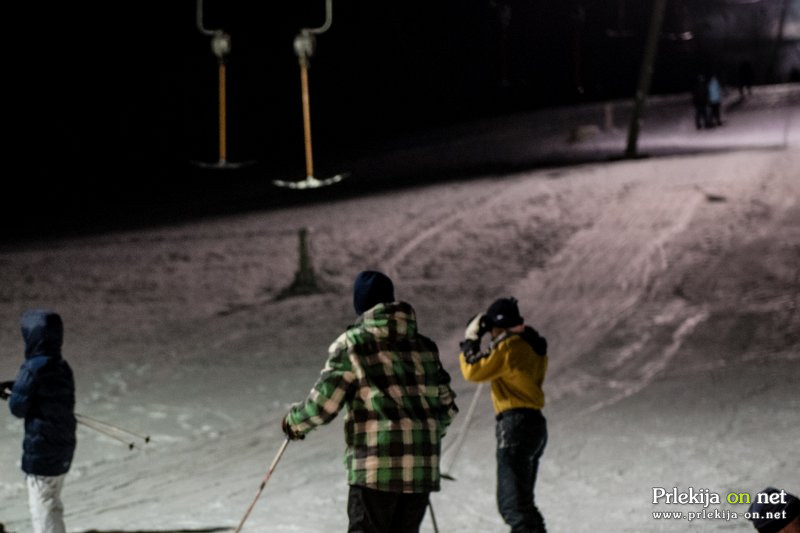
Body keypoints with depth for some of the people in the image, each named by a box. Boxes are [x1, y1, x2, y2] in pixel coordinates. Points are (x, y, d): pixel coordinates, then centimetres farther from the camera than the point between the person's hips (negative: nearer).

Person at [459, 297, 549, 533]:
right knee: (522, 499, 22)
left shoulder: (507, 346, -13)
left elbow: (473, 370, -8)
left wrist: (470, 340, 5)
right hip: (536, 424, 9)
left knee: (514, 504, -12)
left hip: (515, 425, -9)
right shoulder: (534, 345, 13)